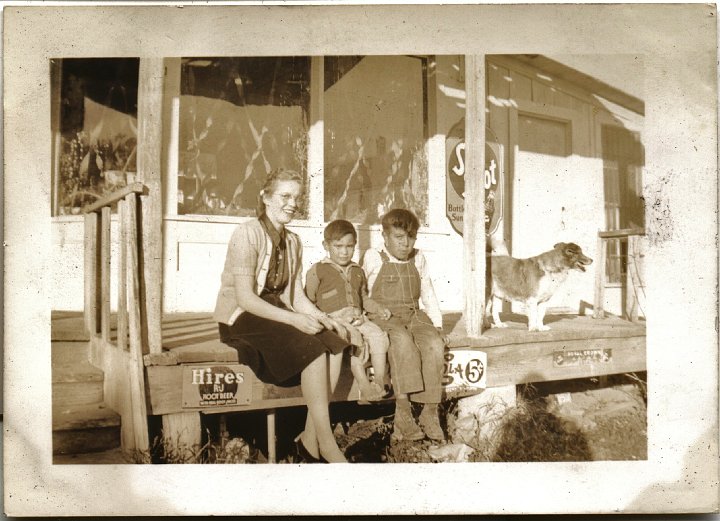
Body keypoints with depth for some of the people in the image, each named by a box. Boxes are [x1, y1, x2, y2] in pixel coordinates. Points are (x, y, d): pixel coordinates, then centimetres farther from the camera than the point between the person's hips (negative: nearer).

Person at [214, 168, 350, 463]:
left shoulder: (292, 241, 12)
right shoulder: (247, 234, -12)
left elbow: (295, 295, 9)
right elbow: (245, 298, -19)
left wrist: (323, 317, -9)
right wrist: (294, 319, -27)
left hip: (277, 315, 7)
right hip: (240, 319, -7)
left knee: (335, 344, -18)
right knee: (312, 348, -28)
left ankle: (310, 440, -15)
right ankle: (327, 444, -19)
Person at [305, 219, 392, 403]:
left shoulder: (357, 271, 23)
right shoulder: (317, 271, 5)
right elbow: (308, 300, 4)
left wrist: (379, 309, 15)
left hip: (357, 317, 5)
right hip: (334, 318, -5)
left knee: (378, 335, -22)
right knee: (354, 338, -33)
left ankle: (380, 381, -18)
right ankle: (364, 387, -31)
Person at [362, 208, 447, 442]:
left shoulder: (418, 259, 15)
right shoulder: (373, 258, 3)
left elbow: (428, 294, 19)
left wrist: (437, 323, 9)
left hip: (414, 316, 4)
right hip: (383, 317, -4)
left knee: (435, 343, -28)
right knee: (402, 340, -37)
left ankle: (430, 411, -22)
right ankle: (403, 411, -34)